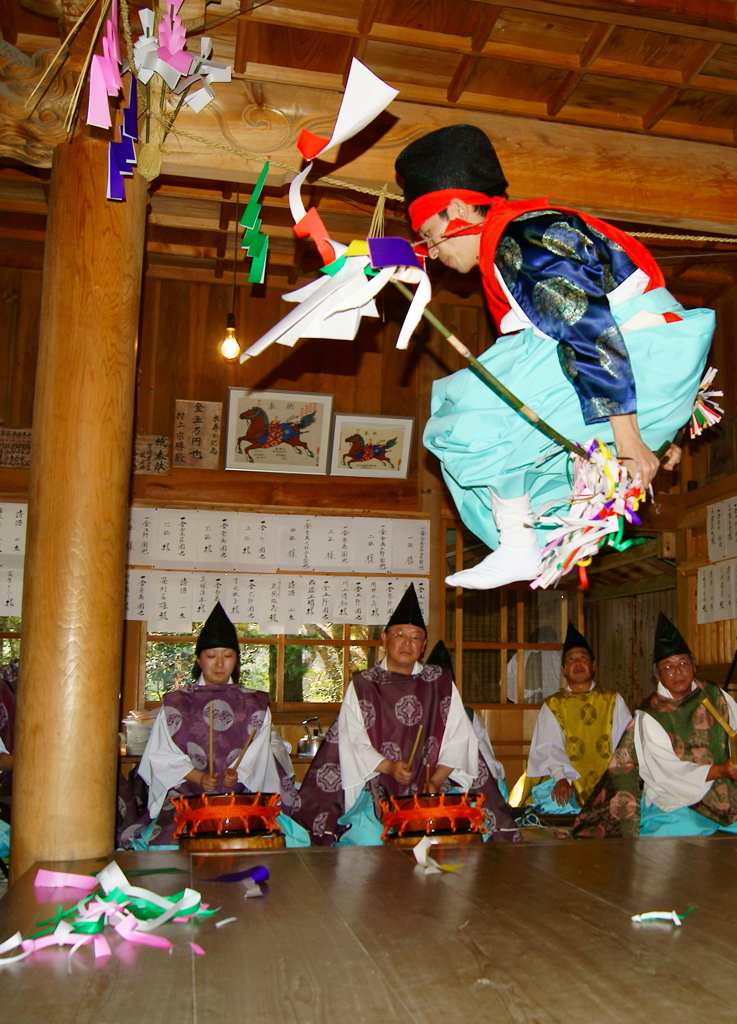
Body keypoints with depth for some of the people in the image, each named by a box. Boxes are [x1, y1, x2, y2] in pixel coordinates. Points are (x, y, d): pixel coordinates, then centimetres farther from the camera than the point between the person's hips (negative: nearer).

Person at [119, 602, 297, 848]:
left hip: (241, 798, 1)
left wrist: (238, 773, -14)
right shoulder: (176, 703, 12)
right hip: (186, 798, -1)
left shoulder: (254, 704, 15)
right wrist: (198, 777, -10)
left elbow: (259, 753, 7)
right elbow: (162, 755, 5)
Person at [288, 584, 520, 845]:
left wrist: (436, 780, -9)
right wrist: (388, 767, -17)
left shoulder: (441, 684, 14)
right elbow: (353, 741, 0)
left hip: (433, 791, 2)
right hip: (376, 794, -1)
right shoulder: (362, 686, 9)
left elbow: (458, 738, 6)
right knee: (371, 839, -29)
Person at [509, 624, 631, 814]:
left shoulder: (613, 700, 15)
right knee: (555, 799, -29)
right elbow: (549, 747, -4)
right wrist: (560, 777, -23)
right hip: (568, 783, -1)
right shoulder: (553, 705, 12)